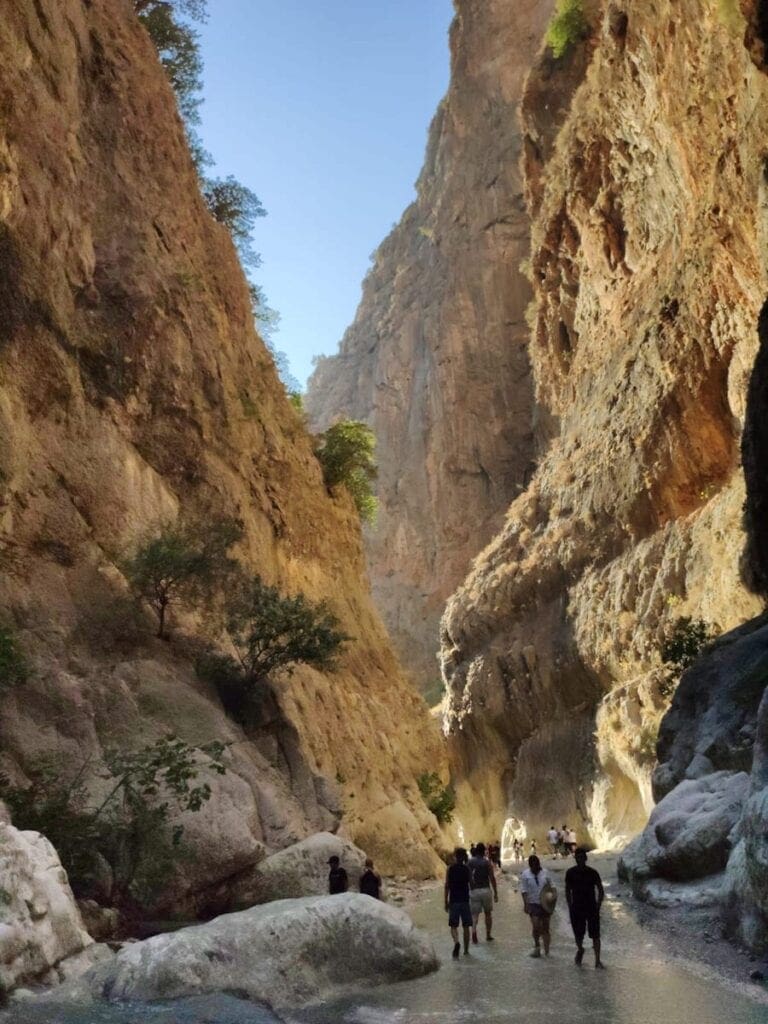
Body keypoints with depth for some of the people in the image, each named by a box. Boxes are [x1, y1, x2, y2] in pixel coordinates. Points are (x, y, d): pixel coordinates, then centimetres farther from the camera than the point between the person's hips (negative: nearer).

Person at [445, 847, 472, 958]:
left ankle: (456, 942, -24)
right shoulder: (467, 869, -1)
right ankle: (466, 950, 16)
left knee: (453, 925, 3)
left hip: (454, 900, -2)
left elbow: (447, 886, -5)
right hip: (465, 900, 2)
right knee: (466, 926, 12)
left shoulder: (451, 869, -6)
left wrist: (446, 901, 1)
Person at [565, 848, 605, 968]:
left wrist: (598, 906, -5)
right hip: (576, 908, 1)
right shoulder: (570, 873, -1)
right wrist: (570, 906, 2)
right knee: (578, 934, 6)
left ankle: (597, 960, 2)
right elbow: (568, 890, 9)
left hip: (591, 908, -1)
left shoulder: (592, 872, -5)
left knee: (595, 935, -4)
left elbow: (601, 890, 2)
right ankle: (580, 950, 35)